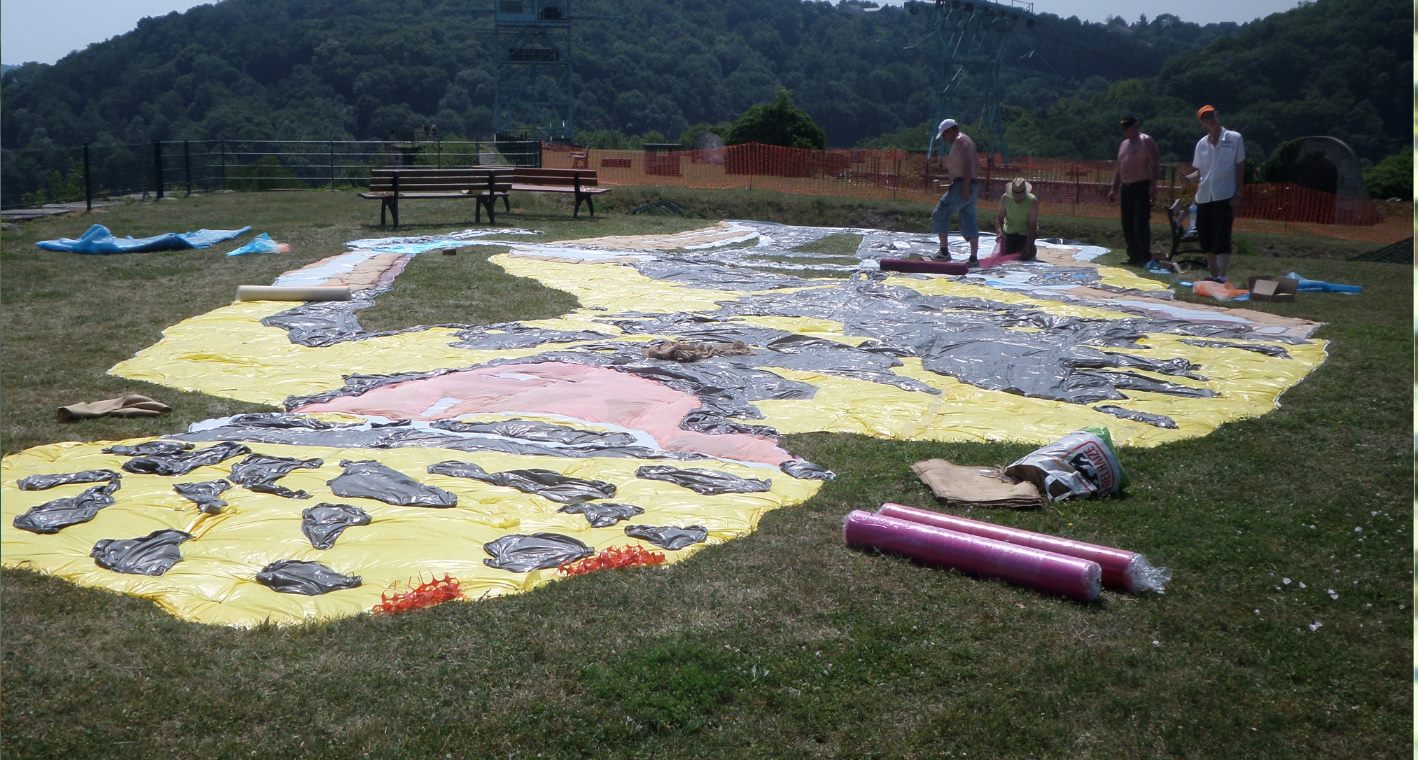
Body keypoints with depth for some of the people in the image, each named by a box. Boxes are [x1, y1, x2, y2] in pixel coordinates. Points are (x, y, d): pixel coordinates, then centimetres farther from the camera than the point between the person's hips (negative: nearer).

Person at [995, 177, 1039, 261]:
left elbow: (1032, 225, -22)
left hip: (1026, 234, -3)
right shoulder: (1005, 198, -16)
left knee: (1025, 257, -8)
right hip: (1009, 233, 3)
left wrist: (1028, 245, -27)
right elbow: (1000, 218, -12)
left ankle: (1032, 249, 28)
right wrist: (1000, 231, -34)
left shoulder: (1033, 201, -24)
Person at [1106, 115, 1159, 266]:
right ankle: (1134, 256, 14)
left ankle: (1145, 258, -10)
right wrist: (1114, 189, 17)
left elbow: (1153, 164, -12)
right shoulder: (1123, 144, 19)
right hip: (1126, 188, 8)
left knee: (1141, 225, -13)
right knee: (1128, 225, 8)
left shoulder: (1146, 141, -4)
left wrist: (1152, 186, -20)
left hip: (1142, 188, -8)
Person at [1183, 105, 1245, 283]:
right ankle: (1214, 275, 19)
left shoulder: (1234, 138, -2)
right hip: (1203, 197, 5)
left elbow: (1240, 166, -1)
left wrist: (1238, 193, -8)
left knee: (1222, 239, -8)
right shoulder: (1201, 144, 10)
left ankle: (1222, 277, -6)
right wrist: (1189, 176, -7)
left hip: (1224, 196, -5)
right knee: (1205, 239, 8)